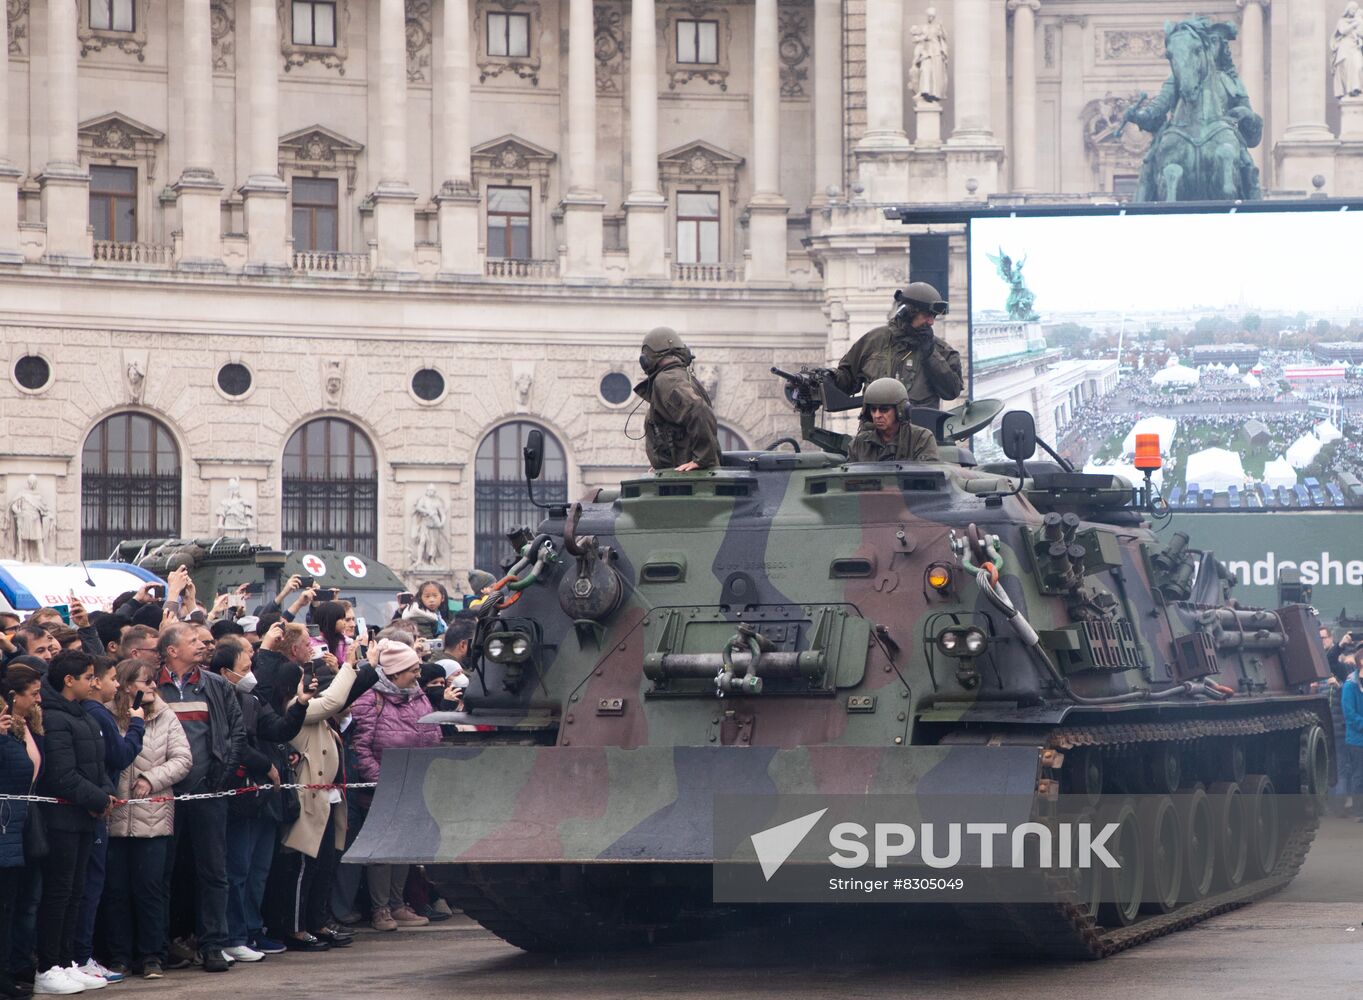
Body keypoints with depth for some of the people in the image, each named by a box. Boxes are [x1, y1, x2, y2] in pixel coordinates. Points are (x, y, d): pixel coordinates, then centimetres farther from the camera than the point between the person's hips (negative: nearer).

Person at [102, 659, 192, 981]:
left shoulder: (165, 717, 5)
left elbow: (182, 759, 2)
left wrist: (151, 779, -8)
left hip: (152, 818, 1)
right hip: (113, 818, -1)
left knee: (150, 888, 3)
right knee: (115, 890, 5)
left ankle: (151, 957, 11)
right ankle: (119, 956, 14)